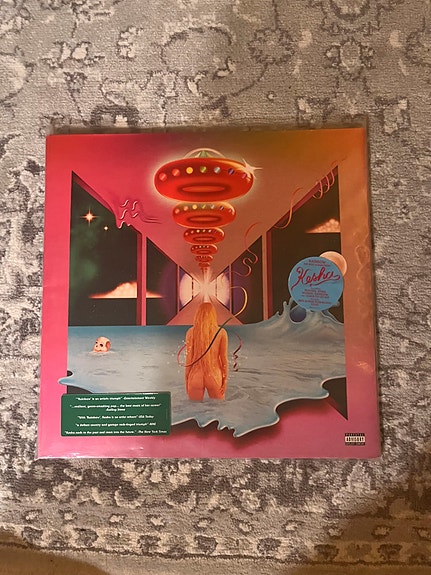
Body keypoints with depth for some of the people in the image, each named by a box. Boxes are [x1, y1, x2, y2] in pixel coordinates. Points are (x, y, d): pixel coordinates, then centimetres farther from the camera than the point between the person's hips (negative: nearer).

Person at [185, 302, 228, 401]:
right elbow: (224, 358, -2)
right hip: (214, 376, 0)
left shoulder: (191, 332, -5)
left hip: (195, 377, 1)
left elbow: (189, 358, -2)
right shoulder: (221, 332, -6)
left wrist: (187, 379, 8)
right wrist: (225, 380, 7)